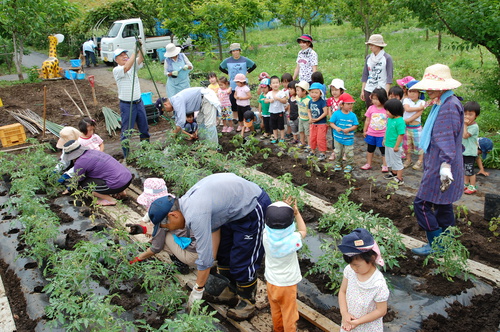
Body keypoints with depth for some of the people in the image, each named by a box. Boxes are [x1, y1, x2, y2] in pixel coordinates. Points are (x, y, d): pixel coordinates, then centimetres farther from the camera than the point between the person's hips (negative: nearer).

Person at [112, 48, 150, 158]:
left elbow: (141, 59, -10)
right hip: (127, 105, -6)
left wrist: (139, 48, -26)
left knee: (144, 128, 16)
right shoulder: (116, 70, -11)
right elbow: (126, 68, -31)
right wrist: (134, 52, -28)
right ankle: (126, 155, 8)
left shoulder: (133, 65, 6)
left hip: (139, 102, 6)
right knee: (126, 130, -1)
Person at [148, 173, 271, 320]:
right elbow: (214, 227, 6)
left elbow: (205, 257, -25)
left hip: (253, 208, -10)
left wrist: (197, 291, -12)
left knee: (242, 261, -2)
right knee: (223, 252, 19)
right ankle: (232, 289, 37)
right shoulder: (187, 201, -3)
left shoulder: (196, 215, -31)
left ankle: (247, 302, 18)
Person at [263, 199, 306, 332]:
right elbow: (303, 231, -5)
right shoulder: (292, 240, -29)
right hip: (288, 283, -4)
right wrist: (297, 212, -1)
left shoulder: (266, 236, -23)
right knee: (289, 312, 17)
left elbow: (271, 223, 1)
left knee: (275, 310, 26)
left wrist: (280, 209, 1)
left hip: (271, 282, 4)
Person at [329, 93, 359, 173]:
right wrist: (336, 128, -24)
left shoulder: (353, 115, -7)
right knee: (338, 152, 15)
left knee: (349, 153, 4)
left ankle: (349, 165, 22)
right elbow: (331, 123, -6)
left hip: (349, 138, 0)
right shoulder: (336, 114, -10)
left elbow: (355, 125, -5)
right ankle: (338, 164, 34)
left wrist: (349, 129, -21)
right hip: (338, 137, 0)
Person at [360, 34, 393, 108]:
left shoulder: (387, 58, -3)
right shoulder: (368, 58, 9)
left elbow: (389, 76, -6)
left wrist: (387, 92, -12)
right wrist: (362, 90, 9)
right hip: (368, 90, 4)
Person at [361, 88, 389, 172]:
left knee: (383, 150, 9)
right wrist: (364, 131, 9)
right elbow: (367, 120, 5)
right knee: (370, 149, 16)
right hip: (371, 134, 3)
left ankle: (385, 165, 21)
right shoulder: (371, 108, -5)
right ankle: (368, 164, 30)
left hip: (382, 135, -2)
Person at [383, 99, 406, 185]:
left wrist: (396, 146, -21)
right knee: (391, 160, 25)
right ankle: (394, 173, 46)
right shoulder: (390, 119, 0)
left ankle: (399, 179, 15)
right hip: (388, 144, 9)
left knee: (397, 161, 3)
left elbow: (401, 135, -24)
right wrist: (385, 140, 19)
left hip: (394, 146, -9)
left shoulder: (400, 121, -25)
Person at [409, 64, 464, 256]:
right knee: (442, 206, 17)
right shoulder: (441, 104, 13)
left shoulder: (449, 105, -18)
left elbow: (448, 139, -24)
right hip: (435, 164, 10)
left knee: (422, 204, -5)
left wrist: (445, 166, -28)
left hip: (440, 167, -10)